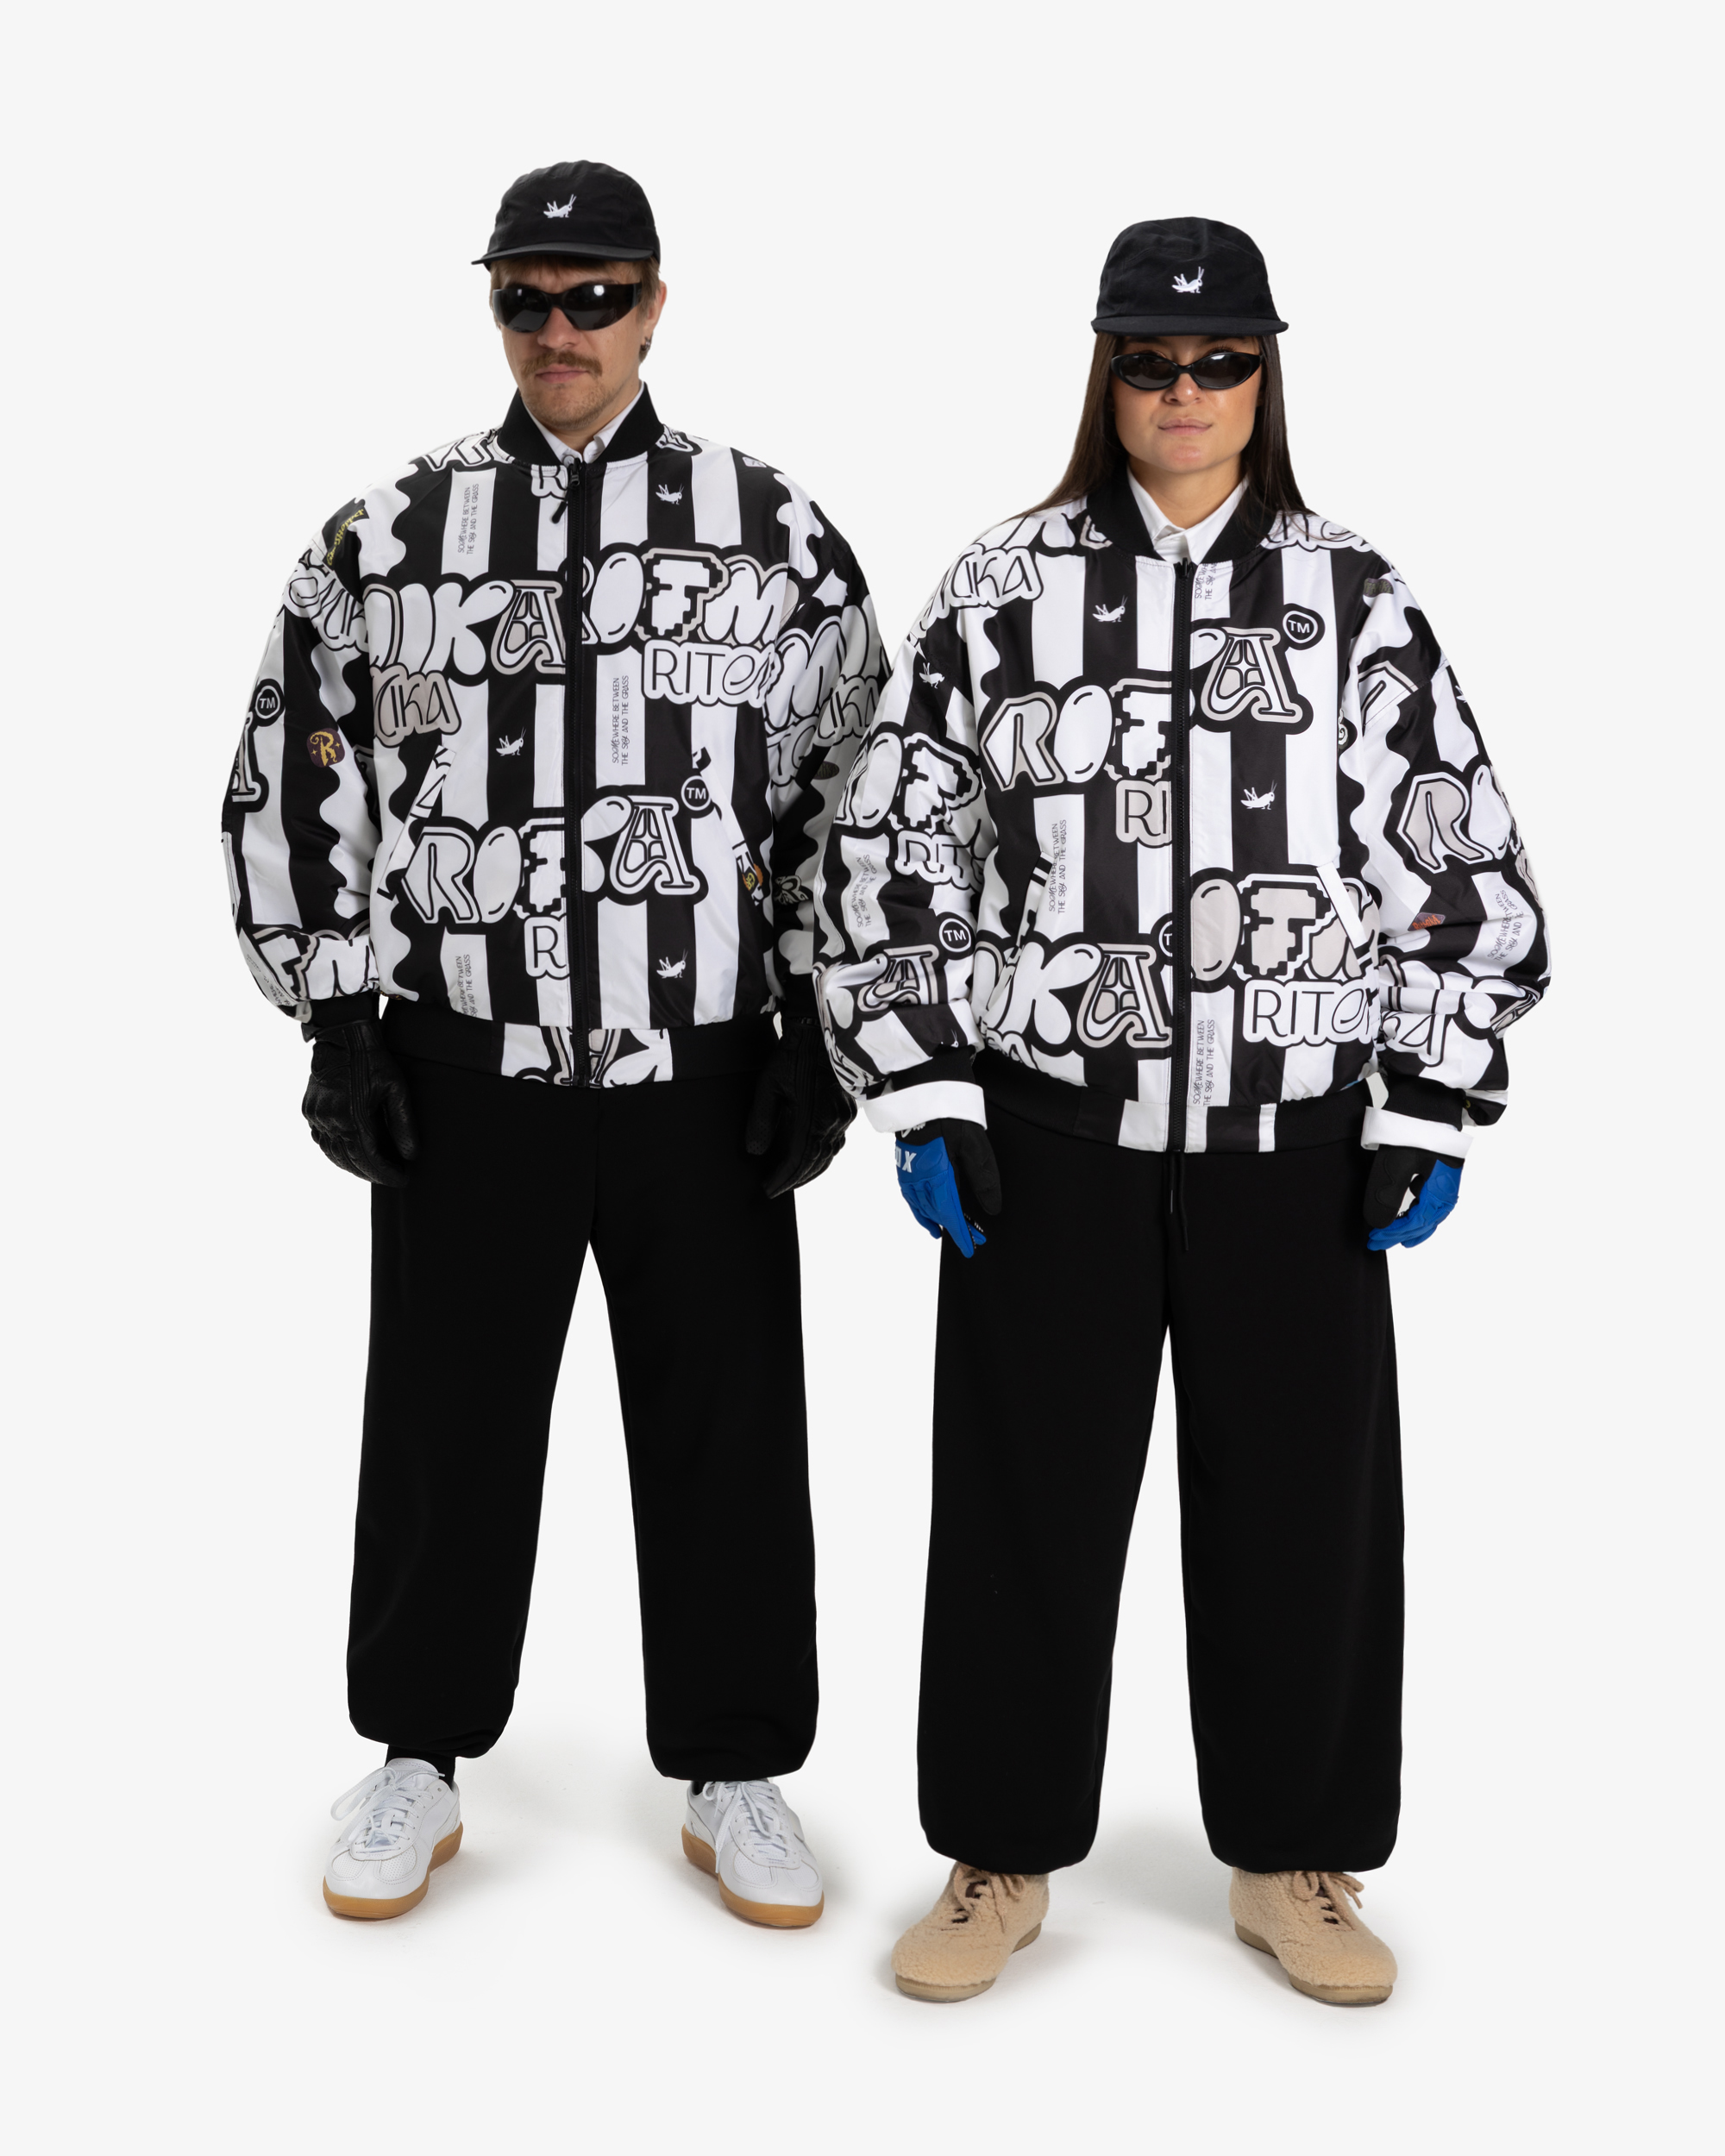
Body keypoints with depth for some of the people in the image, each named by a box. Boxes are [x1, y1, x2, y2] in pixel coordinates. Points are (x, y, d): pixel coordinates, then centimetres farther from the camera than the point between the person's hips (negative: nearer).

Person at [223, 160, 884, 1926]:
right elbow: (294, 782, 8)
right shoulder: (385, 539, 5)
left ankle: (733, 1775, 23)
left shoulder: (774, 534, 4)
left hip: (705, 1073, 0)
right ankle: (418, 1759, 28)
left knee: (724, 1427, 6)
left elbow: (855, 784, 4)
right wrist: (334, 1024, 1)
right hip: (462, 1069, 1)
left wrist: (817, 1031, -2)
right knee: (446, 1418, 9)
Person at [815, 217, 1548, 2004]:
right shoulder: (1001, 596, 2)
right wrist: (920, 1097, -3)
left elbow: (1463, 870, 5)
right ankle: (1004, 1860, 26)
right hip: (1048, 1134, 0)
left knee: (1299, 1499, 9)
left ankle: (1294, 1861, 28)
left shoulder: (1358, 606, 4)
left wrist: (1428, 1114, -1)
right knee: (1027, 1495, 7)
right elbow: (885, 854, 3)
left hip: (1296, 1145, 1)